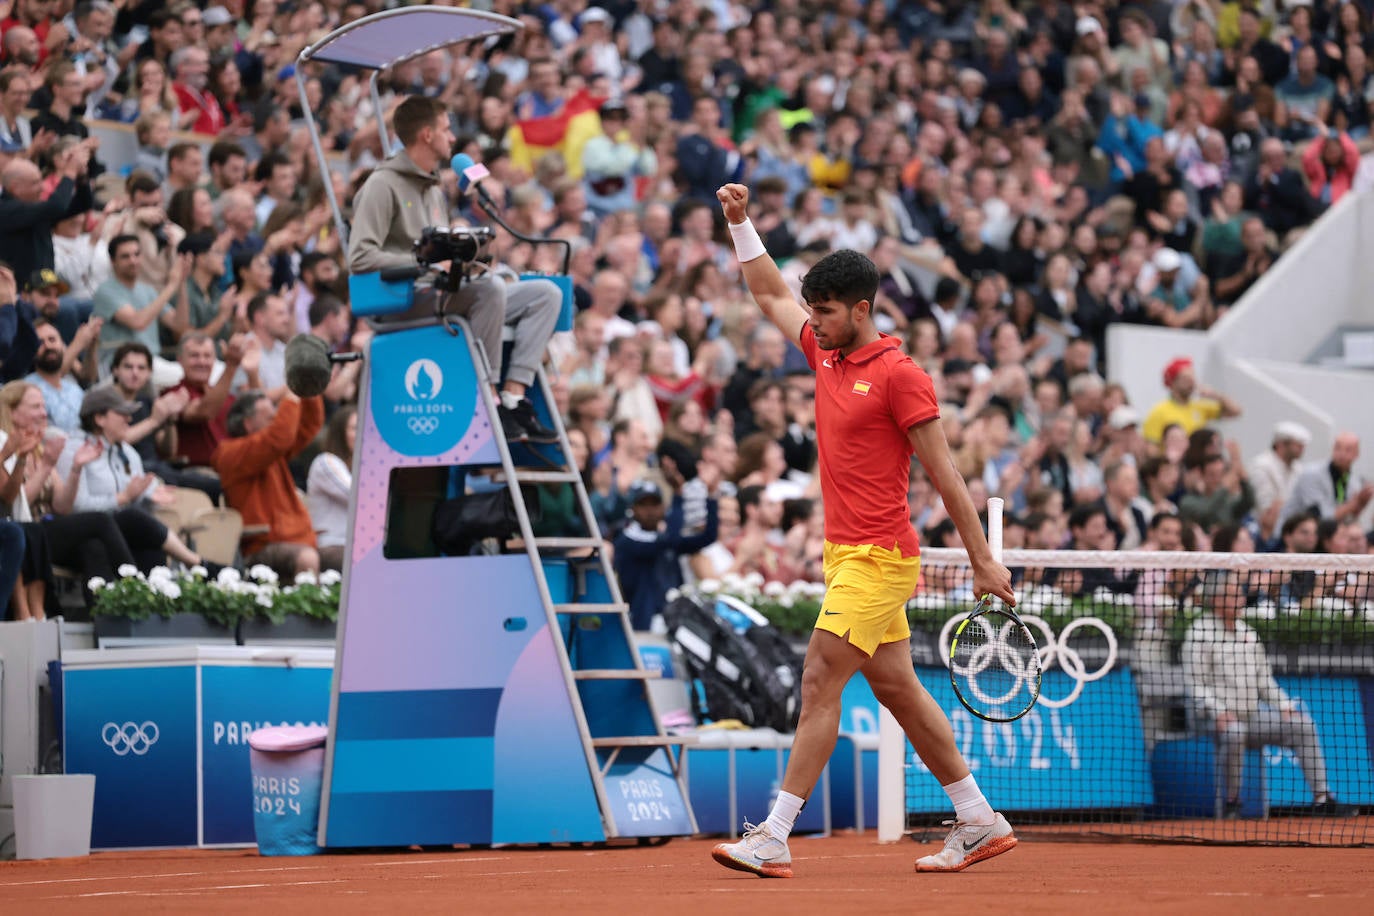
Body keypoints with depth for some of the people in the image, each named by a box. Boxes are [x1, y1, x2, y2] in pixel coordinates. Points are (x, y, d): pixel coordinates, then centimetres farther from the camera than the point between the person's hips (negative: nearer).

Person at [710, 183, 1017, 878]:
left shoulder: (899, 375, -12)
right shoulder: (827, 356, 11)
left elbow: (943, 473, -10)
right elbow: (770, 295, 27)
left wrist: (984, 560, -9)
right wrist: (740, 222, 19)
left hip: (878, 557, -8)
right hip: (844, 554, 8)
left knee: (820, 684, -10)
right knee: (897, 690, 11)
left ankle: (773, 840, -11)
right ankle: (980, 823, 18)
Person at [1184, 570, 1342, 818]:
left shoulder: (1247, 632, 17)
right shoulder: (1200, 633, -4)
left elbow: (1264, 680, 19)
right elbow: (1197, 686, -10)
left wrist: (1286, 707, 4)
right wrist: (1219, 713, -24)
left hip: (1254, 717, 7)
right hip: (1224, 720, -7)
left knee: (1303, 724, -10)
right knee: (1234, 732, -39)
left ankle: (1322, 797, -13)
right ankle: (1231, 800, -23)